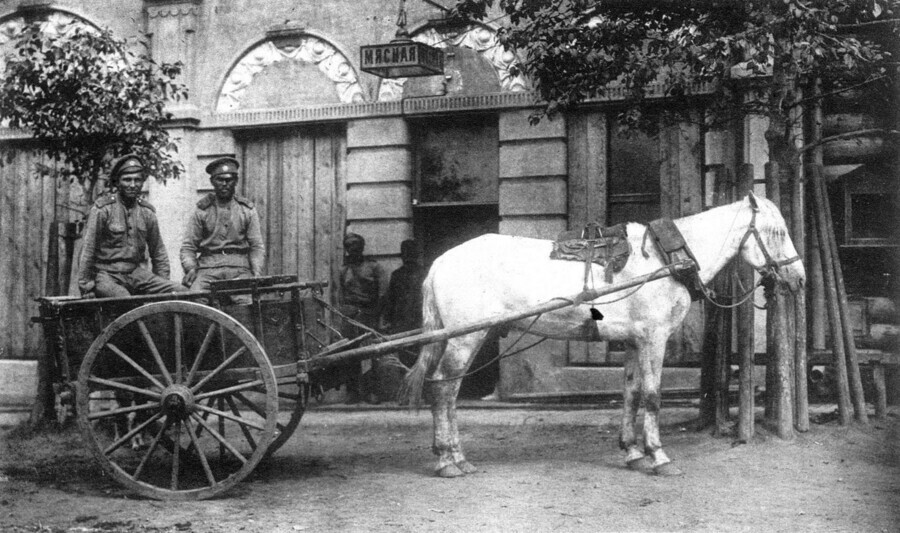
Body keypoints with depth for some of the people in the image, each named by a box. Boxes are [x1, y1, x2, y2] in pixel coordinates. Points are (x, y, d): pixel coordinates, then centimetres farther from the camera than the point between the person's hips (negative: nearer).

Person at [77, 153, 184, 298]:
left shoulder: (147, 211, 9)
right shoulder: (103, 208, -7)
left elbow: (158, 252, 17)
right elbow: (87, 250, -7)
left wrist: (162, 286, 12)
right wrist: (86, 287, -9)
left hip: (136, 273, 5)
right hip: (107, 275, -5)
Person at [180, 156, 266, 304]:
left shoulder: (247, 210, 13)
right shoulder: (202, 211, 10)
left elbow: (257, 246, 11)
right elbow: (188, 246, 10)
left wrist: (257, 274, -6)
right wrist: (190, 268, -10)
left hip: (240, 268, 0)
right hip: (208, 267, 0)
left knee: (248, 303, -28)